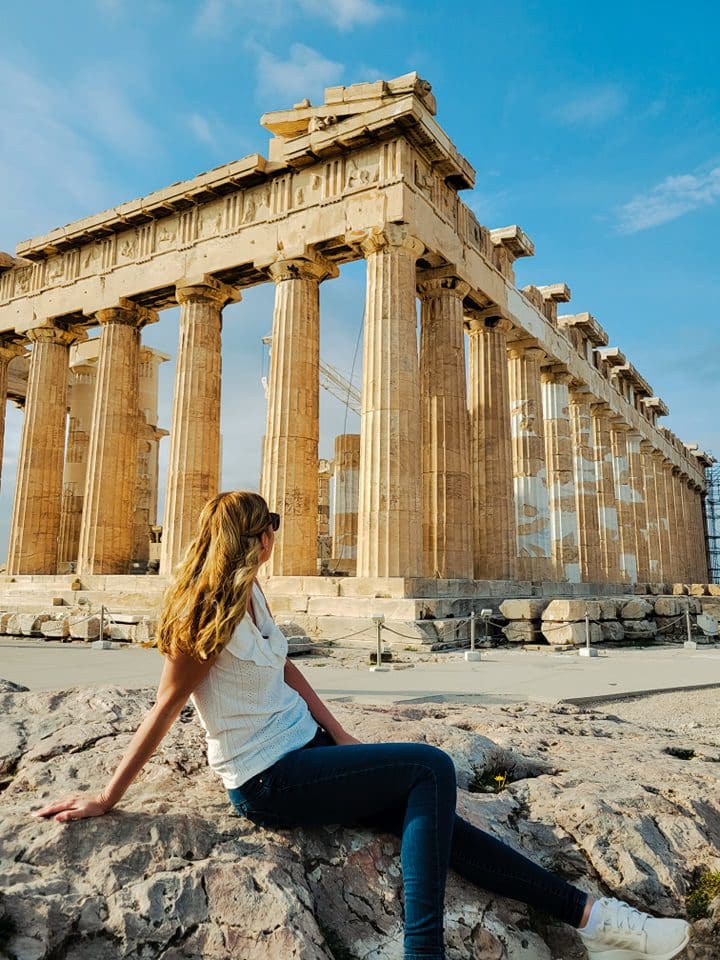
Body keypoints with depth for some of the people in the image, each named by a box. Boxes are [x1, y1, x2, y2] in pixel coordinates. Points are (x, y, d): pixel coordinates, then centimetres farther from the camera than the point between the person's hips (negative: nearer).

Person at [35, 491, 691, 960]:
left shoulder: (249, 593, 9)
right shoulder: (206, 610, -17)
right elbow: (166, 708, -13)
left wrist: (342, 737, 7)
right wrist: (108, 798, -9)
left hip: (306, 747, 7)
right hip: (267, 779, -7)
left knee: (432, 818, -6)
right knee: (432, 768, -16)